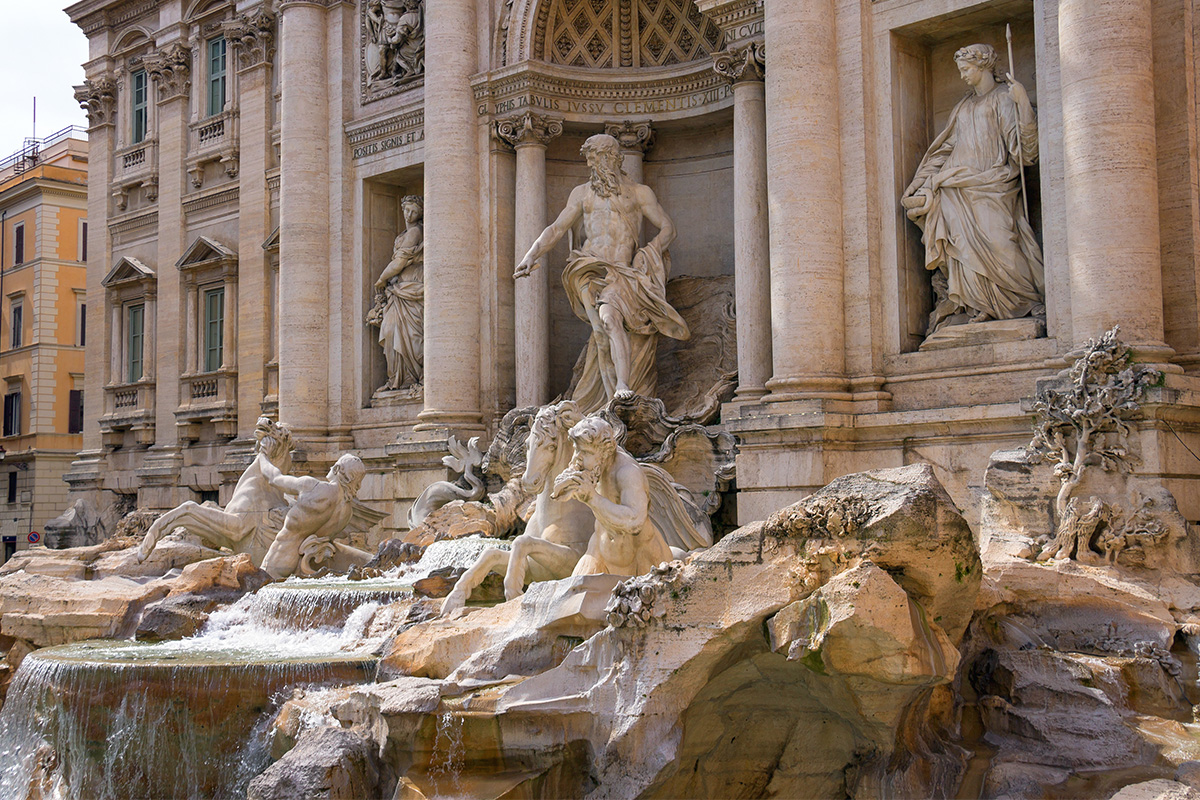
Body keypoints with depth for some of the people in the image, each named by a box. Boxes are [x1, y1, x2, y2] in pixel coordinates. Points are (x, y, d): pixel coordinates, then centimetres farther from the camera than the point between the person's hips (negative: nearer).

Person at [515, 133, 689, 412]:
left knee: (610, 318, -28)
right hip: (590, 271, 1)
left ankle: (623, 389, -33)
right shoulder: (582, 193, 22)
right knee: (603, 335, -19)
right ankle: (616, 400, -17)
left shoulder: (639, 193, 16)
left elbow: (667, 228, 14)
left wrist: (649, 252, -4)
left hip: (624, 271, -1)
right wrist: (532, 256, 3)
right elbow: (557, 228, 18)